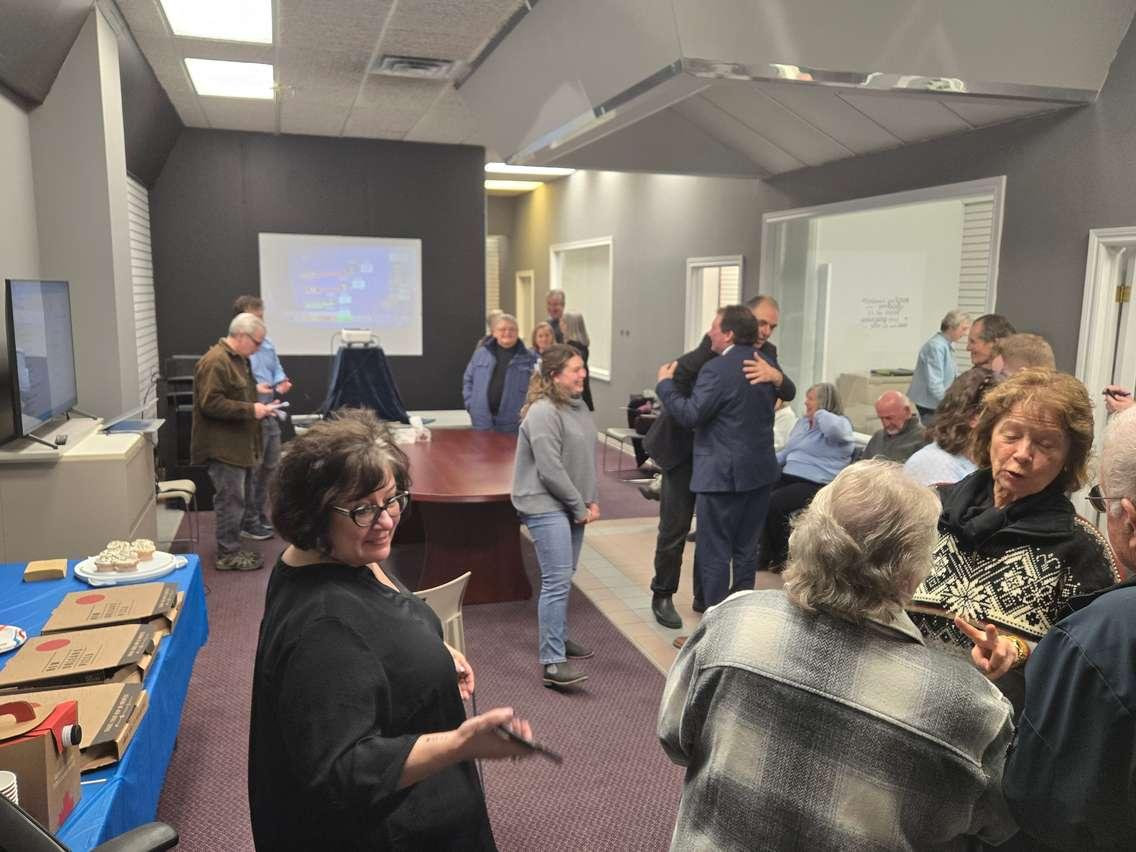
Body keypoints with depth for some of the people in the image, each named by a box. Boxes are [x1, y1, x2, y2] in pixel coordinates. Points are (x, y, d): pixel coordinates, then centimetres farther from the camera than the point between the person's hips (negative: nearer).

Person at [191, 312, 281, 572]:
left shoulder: (239, 359, 17)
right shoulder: (215, 362, -17)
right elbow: (210, 403, -23)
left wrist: (260, 408, 12)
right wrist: (251, 410, -21)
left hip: (239, 445, 10)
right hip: (224, 447, -10)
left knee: (237, 499, 14)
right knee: (230, 500, -4)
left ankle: (232, 548, 24)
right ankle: (228, 554, 6)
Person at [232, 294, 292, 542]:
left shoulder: (267, 343, 10)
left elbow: (277, 369, 18)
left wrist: (281, 382, -2)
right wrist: (254, 389, -31)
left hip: (271, 414, 9)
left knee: (270, 467, 18)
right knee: (252, 471, 1)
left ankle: (261, 515, 33)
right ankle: (248, 523, 15)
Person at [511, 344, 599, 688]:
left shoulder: (578, 405, 9)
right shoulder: (543, 413, -18)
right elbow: (550, 470, -21)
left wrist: (591, 500, 7)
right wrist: (580, 507, -13)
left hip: (572, 506, 9)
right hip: (545, 507, -9)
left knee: (563, 577, 18)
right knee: (557, 580, -12)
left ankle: (559, 637, 35)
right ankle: (552, 663, -8)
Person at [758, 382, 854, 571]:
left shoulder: (841, 423, -3)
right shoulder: (803, 421, 23)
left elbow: (834, 429, -31)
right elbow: (786, 452, 30)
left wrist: (818, 413, -12)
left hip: (816, 483, -8)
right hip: (789, 476, 8)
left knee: (774, 503, -27)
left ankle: (782, 557, -6)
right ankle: (767, 553, -3)